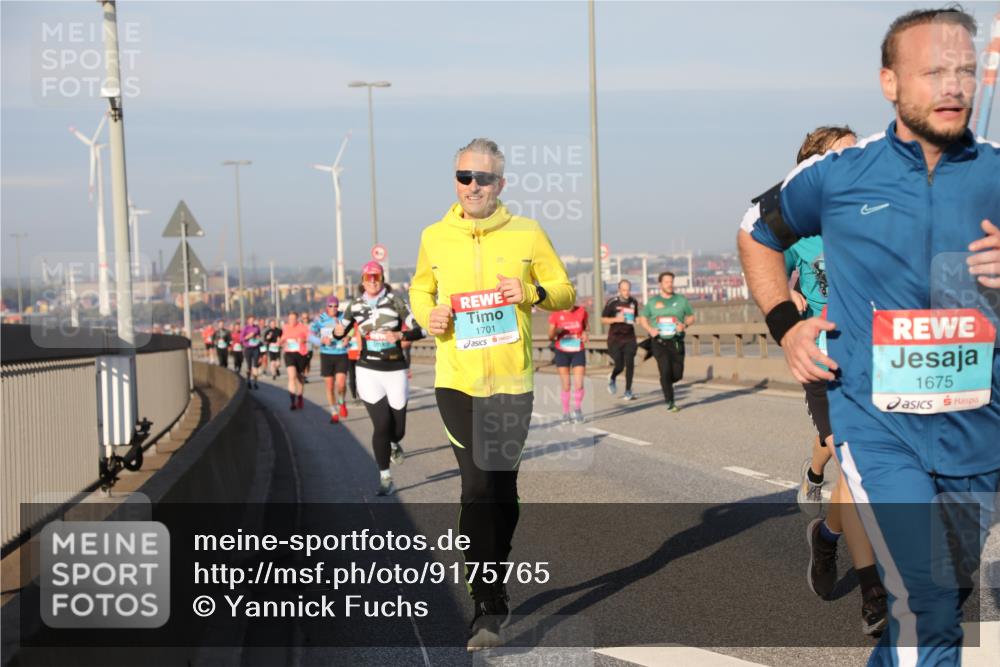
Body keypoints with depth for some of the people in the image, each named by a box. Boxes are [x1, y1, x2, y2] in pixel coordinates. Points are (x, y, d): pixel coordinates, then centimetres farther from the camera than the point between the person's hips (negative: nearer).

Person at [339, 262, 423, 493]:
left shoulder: (395, 301, -4)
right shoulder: (355, 305, 3)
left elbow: (419, 330, -5)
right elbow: (341, 333, 14)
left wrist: (400, 335, -23)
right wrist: (338, 332, -9)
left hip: (395, 370, 0)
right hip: (368, 370, 0)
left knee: (398, 428, 4)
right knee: (382, 424, -11)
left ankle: (394, 444, 43)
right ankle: (385, 478, 1)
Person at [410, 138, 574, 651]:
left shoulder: (527, 234, 1)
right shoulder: (434, 238, 4)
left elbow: (565, 291, 7)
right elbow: (421, 288, 21)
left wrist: (534, 292, -14)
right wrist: (427, 315, -1)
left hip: (512, 382, 0)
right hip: (456, 381, 0)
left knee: (501, 488, 8)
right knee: (479, 486, -9)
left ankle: (492, 585, 28)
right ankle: (487, 604, -3)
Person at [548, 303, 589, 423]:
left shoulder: (581, 311, -4)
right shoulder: (556, 314, -6)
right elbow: (550, 336, -3)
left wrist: (584, 333, -7)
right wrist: (556, 331, -25)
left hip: (578, 351, 0)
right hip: (562, 352, 0)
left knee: (579, 384, -8)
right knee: (565, 385, 1)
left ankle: (577, 410, 13)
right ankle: (566, 412, 16)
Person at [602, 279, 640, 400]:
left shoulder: (633, 302, 6)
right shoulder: (612, 302, -6)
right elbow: (603, 319, -2)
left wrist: (635, 320, 0)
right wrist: (616, 319, -17)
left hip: (630, 337, 3)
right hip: (615, 338, -3)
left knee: (630, 364, -9)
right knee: (619, 365, -4)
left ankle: (628, 390, 1)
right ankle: (612, 379, 31)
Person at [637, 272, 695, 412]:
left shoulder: (681, 300, 7)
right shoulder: (653, 302, 5)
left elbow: (691, 317, 13)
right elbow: (642, 318, 13)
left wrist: (685, 325, -9)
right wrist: (650, 329, -7)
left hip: (676, 341, 2)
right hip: (659, 342, -2)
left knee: (677, 374, 0)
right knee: (665, 371, -14)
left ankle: (665, 383, 33)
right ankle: (670, 402, -5)